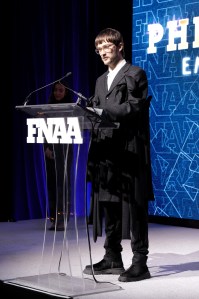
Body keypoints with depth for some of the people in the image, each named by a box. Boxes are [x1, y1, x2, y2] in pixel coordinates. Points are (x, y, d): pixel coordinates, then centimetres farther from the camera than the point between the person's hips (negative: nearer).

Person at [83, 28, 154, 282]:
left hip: (129, 151, -7)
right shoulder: (101, 80, 22)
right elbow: (98, 111, 17)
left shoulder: (135, 74, -1)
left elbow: (135, 108, -14)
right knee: (107, 206, 9)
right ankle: (112, 258, 18)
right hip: (105, 150, 8)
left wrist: (104, 113, -22)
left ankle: (140, 263, 0)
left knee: (134, 207, -4)